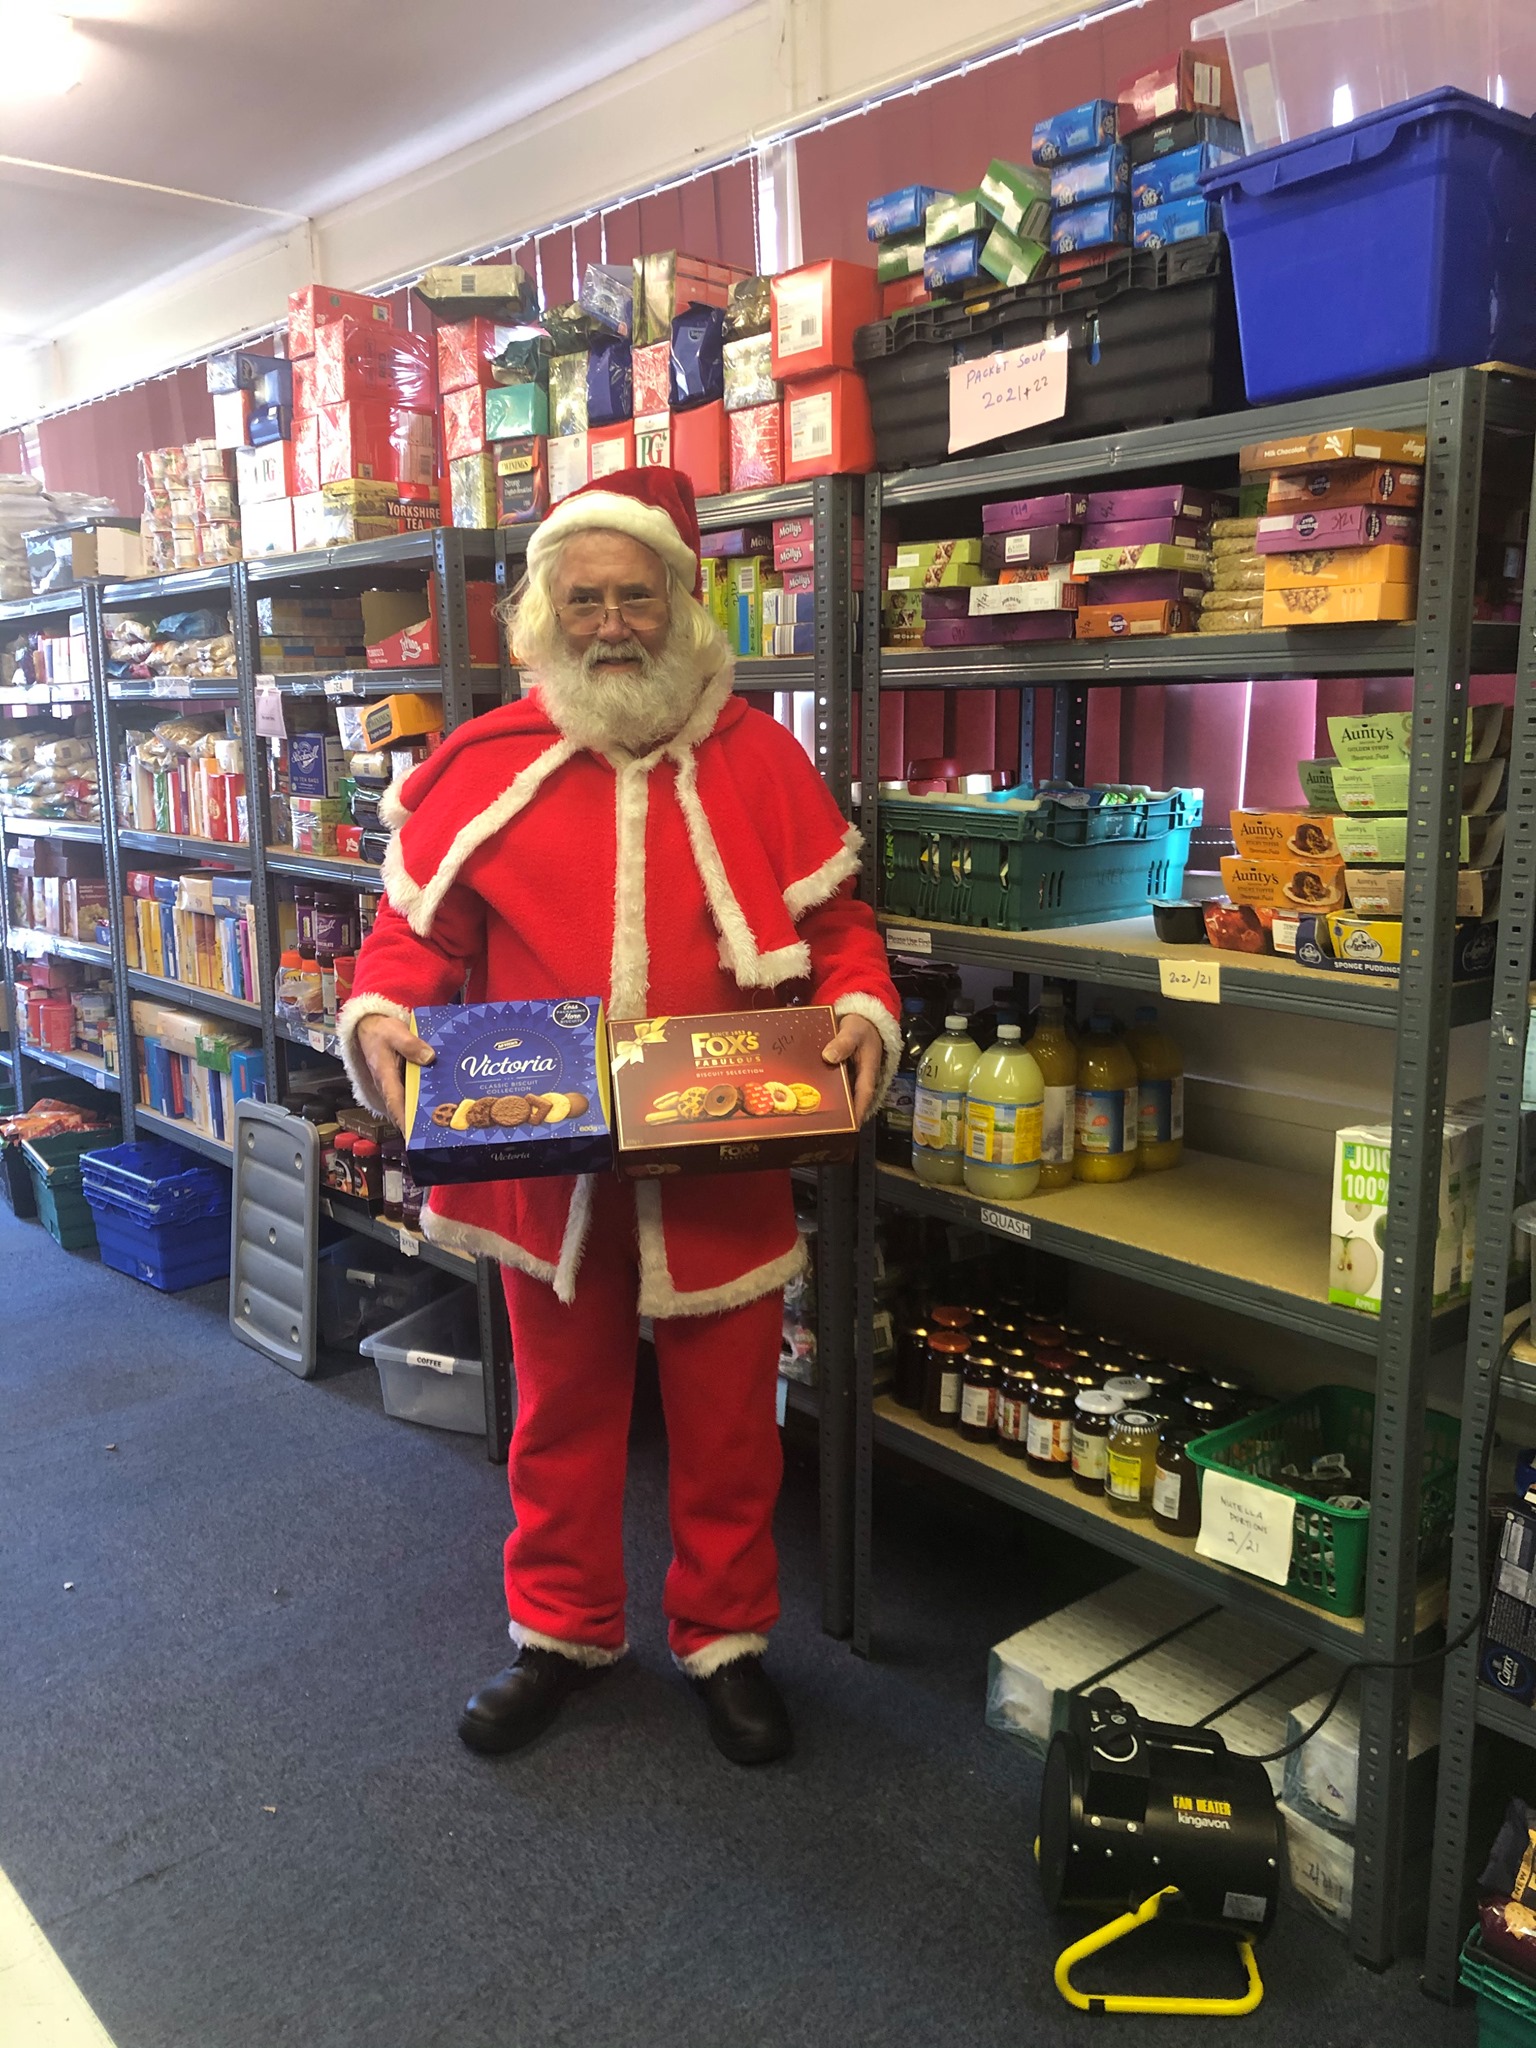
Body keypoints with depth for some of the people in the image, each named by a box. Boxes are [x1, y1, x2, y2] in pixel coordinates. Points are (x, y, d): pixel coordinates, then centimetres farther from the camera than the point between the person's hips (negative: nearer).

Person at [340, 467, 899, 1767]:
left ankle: (726, 1637, 36)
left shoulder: (759, 759, -1)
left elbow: (836, 922, 3)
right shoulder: (486, 765, -1)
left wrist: (860, 1011, -15)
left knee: (726, 1417, 13)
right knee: (563, 1411, 18)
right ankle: (564, 1629, 40)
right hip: (546, 1163, 1)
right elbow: (418, 930, 4)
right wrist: (379, 1016, -15)